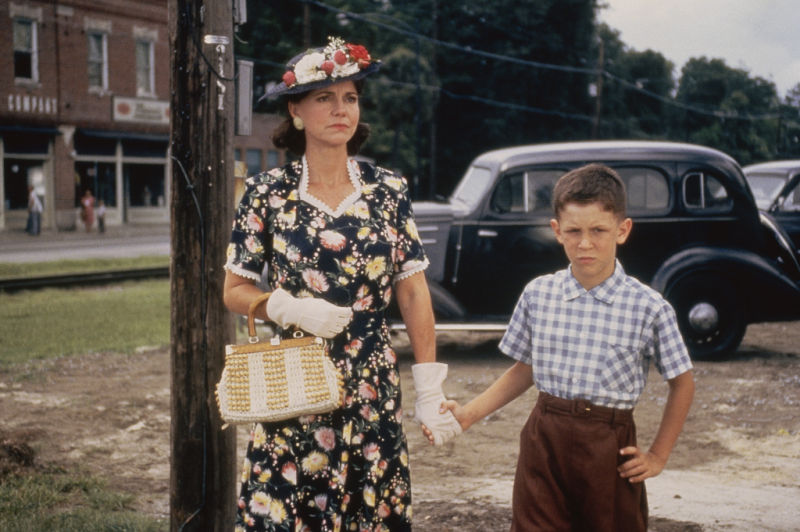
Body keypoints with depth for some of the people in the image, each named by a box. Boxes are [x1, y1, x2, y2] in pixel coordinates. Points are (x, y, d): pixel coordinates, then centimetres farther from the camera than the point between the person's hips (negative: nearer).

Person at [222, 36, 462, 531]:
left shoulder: (390, 190, 1)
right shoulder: (268, 192, -2)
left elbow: (414, 293, 2)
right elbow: (235, 291, 2)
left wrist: (430, 389, -2)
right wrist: (294, 309, -16)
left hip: (373, 387, 1)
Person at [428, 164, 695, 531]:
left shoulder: (649, 308, -8)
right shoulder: (537, 294, 0)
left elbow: (682, 383, 3)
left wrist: (658, 456, 1)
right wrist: (468, 414, 3)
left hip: (610, 446, -2)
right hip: (544, 441, 2)